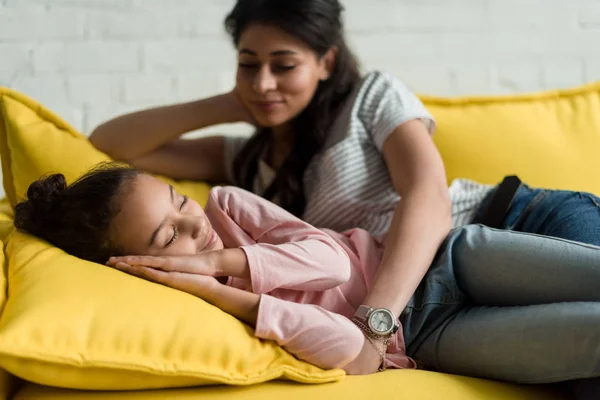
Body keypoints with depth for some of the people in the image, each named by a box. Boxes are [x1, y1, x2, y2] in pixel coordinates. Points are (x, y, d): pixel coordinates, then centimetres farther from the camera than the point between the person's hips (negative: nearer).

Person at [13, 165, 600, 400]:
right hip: (422, 335, -4)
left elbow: (331, 255, -12)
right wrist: (213, 286, -30)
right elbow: (342, 345, -25)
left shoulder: (224, 204, -2)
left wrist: (221, 259, -22)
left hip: (444, 259, 5)